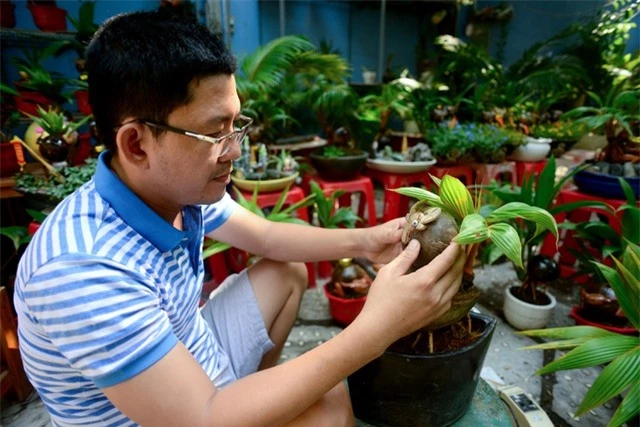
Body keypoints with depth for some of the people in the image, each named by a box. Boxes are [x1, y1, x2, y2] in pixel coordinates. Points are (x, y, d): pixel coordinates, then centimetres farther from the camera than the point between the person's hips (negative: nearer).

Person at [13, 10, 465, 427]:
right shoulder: (82, 270, -36)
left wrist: (364, 241, -13)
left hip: (191, 360, 7)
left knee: (288, 272, 10)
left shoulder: (182, 188, -13)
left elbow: (267, 237, 1)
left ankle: (259, 384, 26)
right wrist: (376, 327, -38)